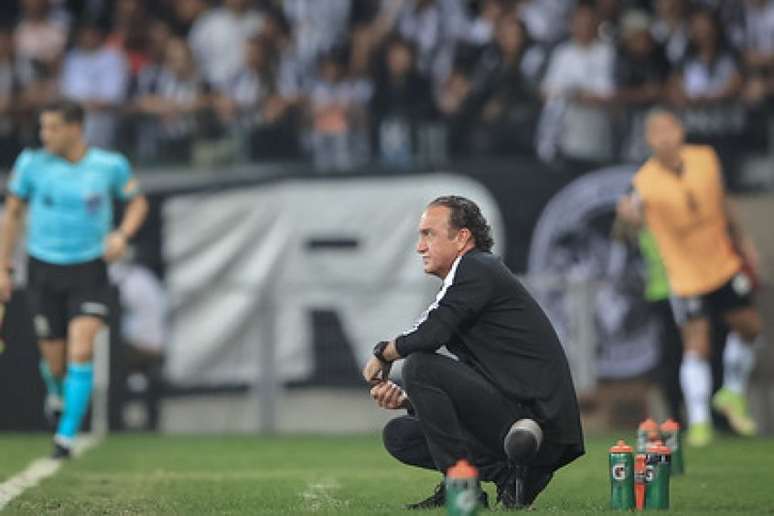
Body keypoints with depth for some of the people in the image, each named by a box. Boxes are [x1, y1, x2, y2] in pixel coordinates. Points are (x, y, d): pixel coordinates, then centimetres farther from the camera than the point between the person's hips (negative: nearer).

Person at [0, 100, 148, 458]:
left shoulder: (110, 166, -7)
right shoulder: (32, 164, -6)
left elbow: (137, 202, 10)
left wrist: (122, 234, -9)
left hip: (89, 270, -1)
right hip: (44, 270, 1)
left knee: (81, 352, -17)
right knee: (54, 361, 6)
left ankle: (67, 434, -10)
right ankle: (57, 387, 44)